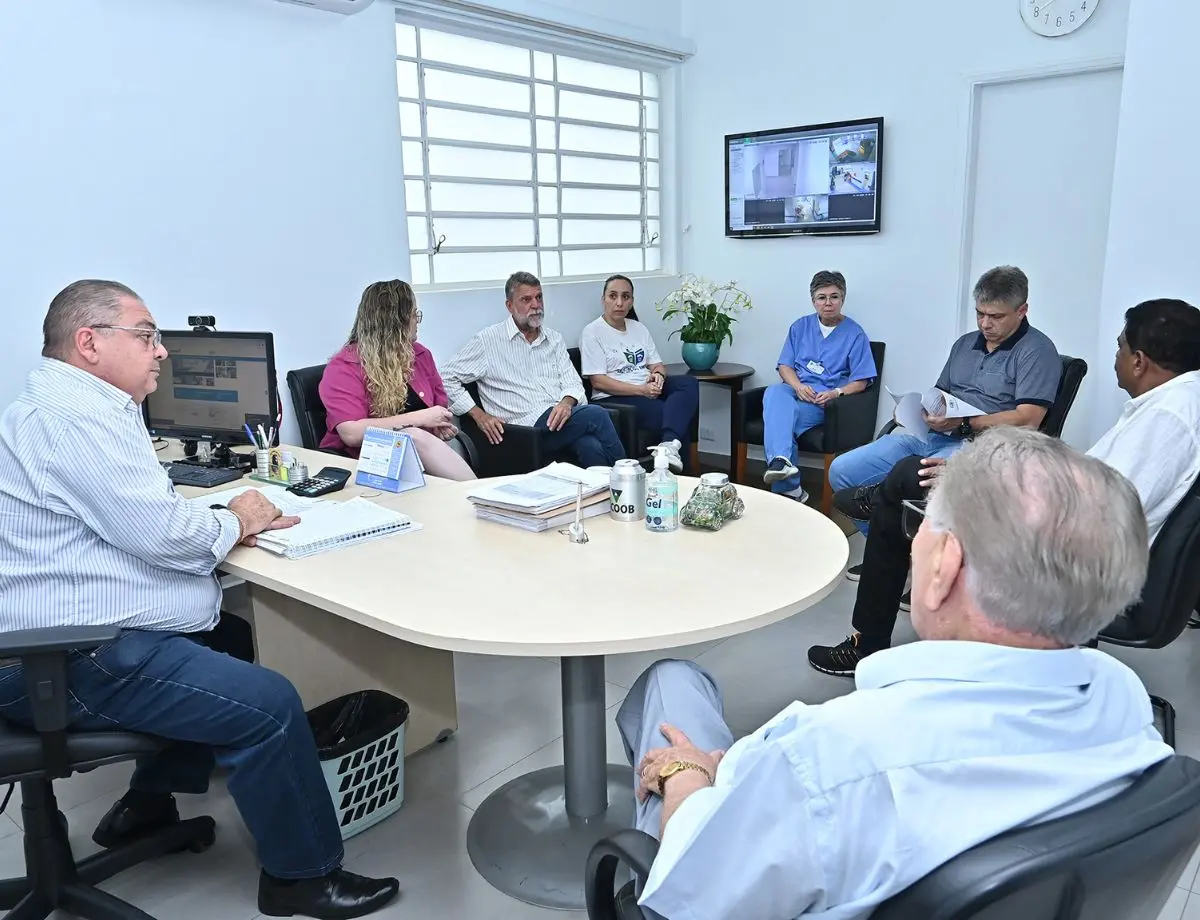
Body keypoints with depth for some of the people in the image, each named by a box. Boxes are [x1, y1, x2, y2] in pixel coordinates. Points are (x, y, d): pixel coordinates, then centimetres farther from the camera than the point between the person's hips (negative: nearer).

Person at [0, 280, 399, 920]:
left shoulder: (74, 405, 16)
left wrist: (223, 522, 2)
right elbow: (160, 531, -25)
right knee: (269, 704, -15)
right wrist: (234, 522, -4)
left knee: (234, 638, 23)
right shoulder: (72, 414, -19)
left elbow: (135, 516, 19)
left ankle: (149, 802, 29)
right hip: (72, 665, -11)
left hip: (71, 635, 12)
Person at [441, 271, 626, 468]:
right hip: (527, 425, -4)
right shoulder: (488, 340, 7)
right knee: (595, 415, -28)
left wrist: (567, 402, -9)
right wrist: (480, 415, -4)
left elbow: (572, 382, 16)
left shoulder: (554, 339, 22)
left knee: (592, 447, -33)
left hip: (559, 419, 5)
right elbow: (449, 380, 7)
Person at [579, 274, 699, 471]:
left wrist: (658, 374, -6)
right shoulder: (592, 332, -2)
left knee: (689, 382, -26)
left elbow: (657, 364, 21)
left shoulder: (639, 328, 20)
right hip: (613, 399, -7)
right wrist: (641, 390, -18)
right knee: (678, 416, -29)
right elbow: (598, 381, -10)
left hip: (649, 390, 7)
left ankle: (669, 446, -44)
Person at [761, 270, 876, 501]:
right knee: (774, 392, -35)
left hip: (824, 401, -3)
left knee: (779, 415, -34)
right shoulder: (801, 326, 19)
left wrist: (836, 393, -16)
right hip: (795, 390, 3)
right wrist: (798, 386, -7)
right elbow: (785, 365, 15)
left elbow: (861, 381, 4)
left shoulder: (854, 333, 8)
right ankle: (781, 462, -53)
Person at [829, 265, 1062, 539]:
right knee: (842, 470, -7)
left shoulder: (1037, 350, -1)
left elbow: (1027, 420, -12)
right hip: (928, 435, 8)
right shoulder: (965, 343, 22)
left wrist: (963, 424, -19)